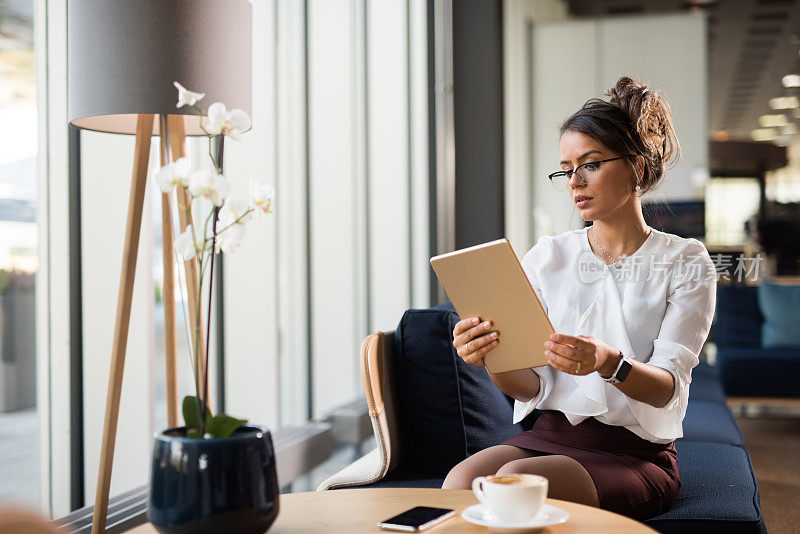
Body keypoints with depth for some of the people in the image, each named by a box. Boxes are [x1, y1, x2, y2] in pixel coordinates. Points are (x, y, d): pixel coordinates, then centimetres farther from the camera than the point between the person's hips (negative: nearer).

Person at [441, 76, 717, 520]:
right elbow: (531, 385, 3)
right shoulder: (547, 257, 10)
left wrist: (606, 362, -31)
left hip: (635, 452, -3)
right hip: (547, 434, 3)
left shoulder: (685, 263, 2)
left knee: (516, 480, -32)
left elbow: (667, 388, -9)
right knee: (460, 482, -30)